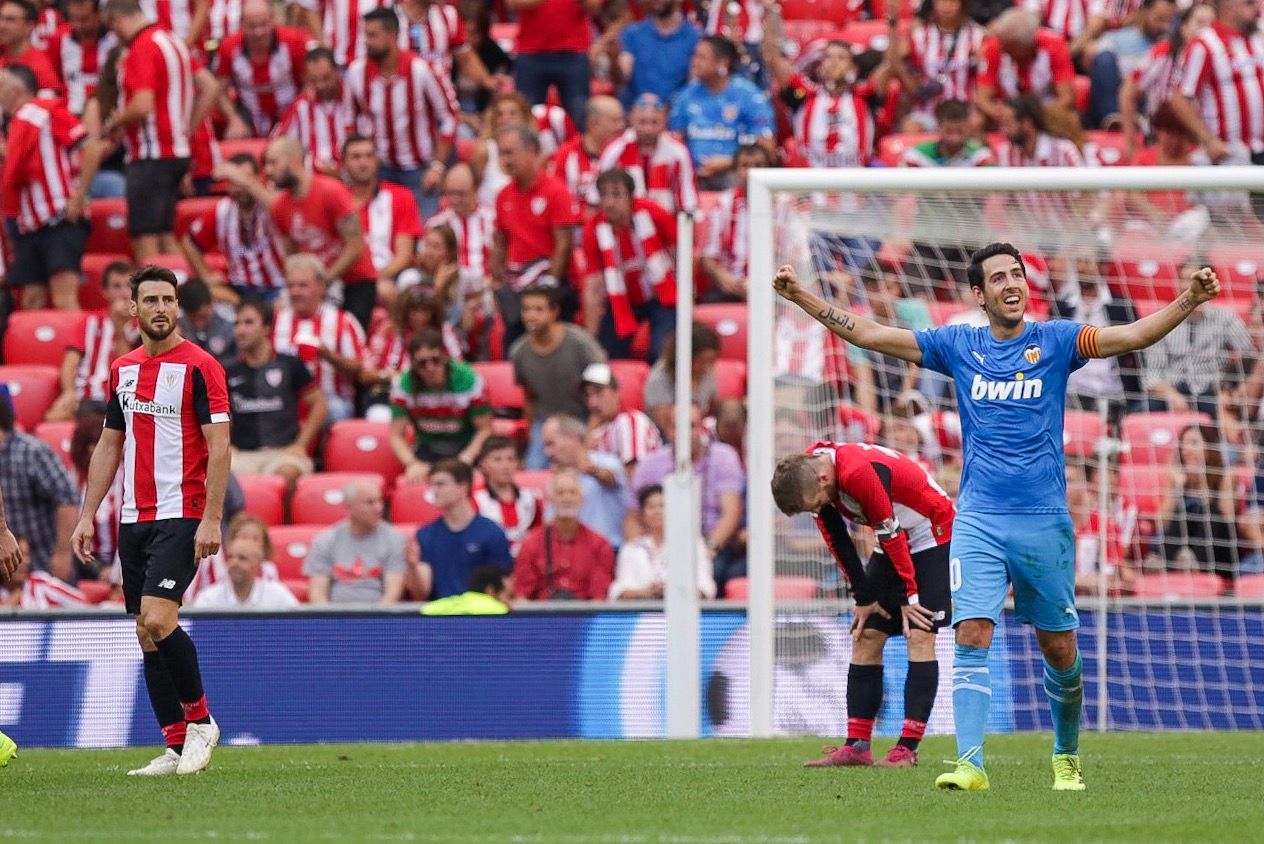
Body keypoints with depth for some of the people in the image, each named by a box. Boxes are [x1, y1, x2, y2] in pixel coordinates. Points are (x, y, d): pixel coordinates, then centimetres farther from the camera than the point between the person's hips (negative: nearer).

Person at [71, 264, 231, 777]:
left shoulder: (199, 367, -6)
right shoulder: (122, 370, 13)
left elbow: (219, 446, -10)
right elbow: (109, 446, 19)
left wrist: (211, 519, -17)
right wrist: (87, 515, 13)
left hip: (180, 517, -7)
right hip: (134, 519, 7)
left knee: (158, 619, -20)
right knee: (146, 633, 4)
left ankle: (199, 719, -2)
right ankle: (176, 748, 8)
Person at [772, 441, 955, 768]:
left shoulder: (859, 473, -33)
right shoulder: (809, 473, -7)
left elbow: (891, 534, -26)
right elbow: (838, 542, 1)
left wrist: (910, 596, -17)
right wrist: (864, 598, 2)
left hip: (933, 535, -8)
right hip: (896, 542, 8)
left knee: (919, 636, -15)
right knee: (865, 636, 2)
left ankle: (908, 749, -17)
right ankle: (857, 746, 2)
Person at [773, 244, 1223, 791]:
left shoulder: (1054, 341, 2)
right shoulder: (959, 346, 6)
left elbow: (1133, 336, -9)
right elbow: (868, 335, 8)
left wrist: (1188, 300, -25)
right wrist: (801, 298, 2)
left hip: (1045, 521, 0)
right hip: (978, 521, 0)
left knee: (1059, 649, 7)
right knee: (972, 637, -14)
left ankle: (1067, 757, 27)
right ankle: (970, 764, -19)